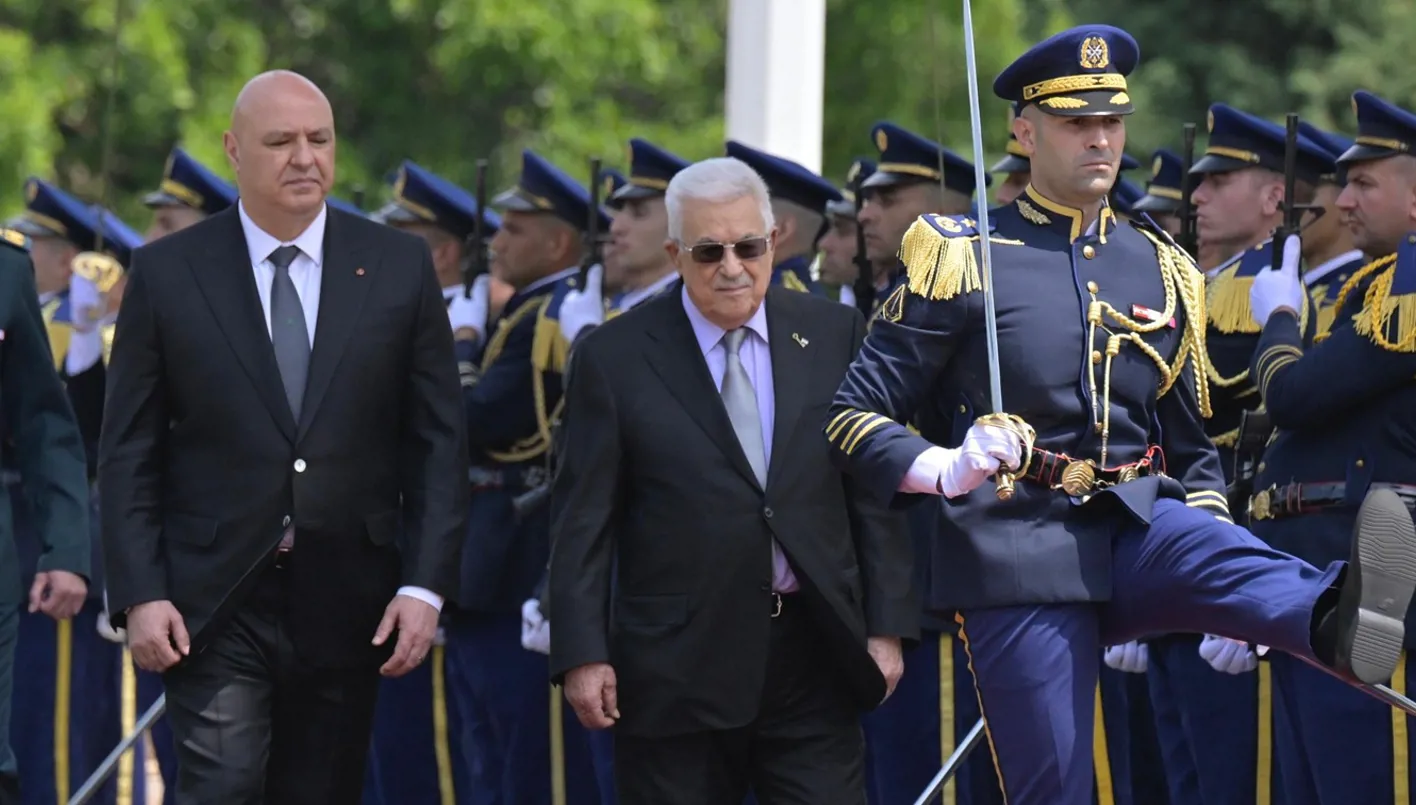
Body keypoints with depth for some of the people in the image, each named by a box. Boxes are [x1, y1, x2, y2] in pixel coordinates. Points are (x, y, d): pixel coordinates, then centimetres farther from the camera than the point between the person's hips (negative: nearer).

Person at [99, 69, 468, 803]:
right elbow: (129, 452, 1)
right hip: (213, 605, -2)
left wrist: (425, 585, -4)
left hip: (346, 604, 2)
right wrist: (139, 595, -7)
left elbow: (437, 441, 4)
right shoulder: (168, 273, 0)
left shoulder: (400, 268, 4)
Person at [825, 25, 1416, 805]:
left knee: (1220, 553, -31)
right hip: (1020, 551, -3)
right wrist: (944, 469, -22)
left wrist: (1228, 597, 9)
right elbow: (854, 415, 0)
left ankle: (1336, 622, -65)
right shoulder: (961, 256, 1)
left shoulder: (1164, 271, 15)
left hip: (1136, 529, 3)